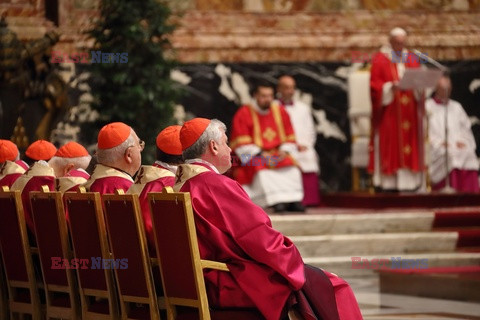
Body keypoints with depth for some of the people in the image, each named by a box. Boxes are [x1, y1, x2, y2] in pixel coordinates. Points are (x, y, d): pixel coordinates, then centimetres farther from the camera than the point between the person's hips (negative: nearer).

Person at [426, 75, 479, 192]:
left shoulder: (456, 107, 26)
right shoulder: (427, 107, 13)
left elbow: (466, 128, 19)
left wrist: (463, 141, -3)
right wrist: (440, 143, -12)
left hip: (459, 146, 3)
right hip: (438, 149, -3)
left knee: (468, 154, -28)